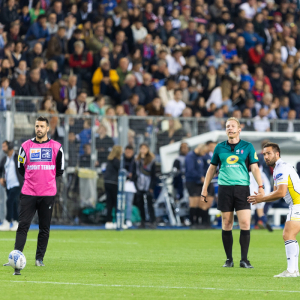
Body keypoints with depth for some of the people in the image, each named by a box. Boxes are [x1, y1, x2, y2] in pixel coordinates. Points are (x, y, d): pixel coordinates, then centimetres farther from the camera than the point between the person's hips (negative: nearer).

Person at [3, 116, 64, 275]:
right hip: (28, 193, 0)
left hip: (48, 193, 1)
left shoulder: (56, 147, 4)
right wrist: (32, 179, 11)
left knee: (44, 227, 6)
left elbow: (60, 170, 12)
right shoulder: (26, 146, 4)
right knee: (23, 226, -9)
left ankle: (39, 258, 18)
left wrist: (47, 178, 11)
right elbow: (20, 168, 13)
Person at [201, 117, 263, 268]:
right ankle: (229, 259, 10)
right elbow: (212, 168, 17)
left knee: (245, 224, -9)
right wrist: (204, 189, 14)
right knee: (226, 224, 2)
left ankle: (244, 260, -4)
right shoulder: (220, 147, 9)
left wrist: (260, 186, -10)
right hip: (224, 188, 1)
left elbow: (254, 168, 2)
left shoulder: (248, 147, 5)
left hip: (242, 188, -1)